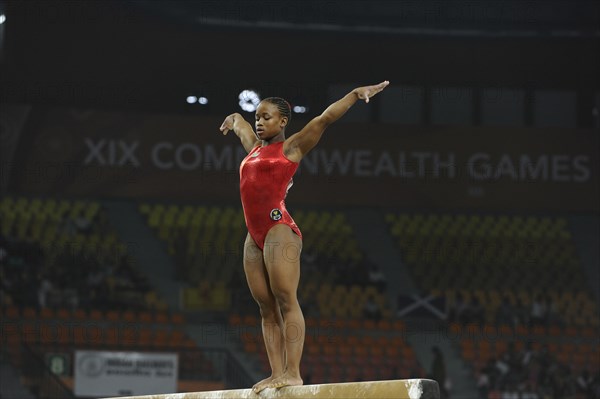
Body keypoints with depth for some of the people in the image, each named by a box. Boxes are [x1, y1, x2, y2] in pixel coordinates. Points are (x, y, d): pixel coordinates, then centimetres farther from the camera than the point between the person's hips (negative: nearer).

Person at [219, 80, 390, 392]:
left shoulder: (290, 148, 2)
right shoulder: (254, 148, 21)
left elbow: (325, 118, -6)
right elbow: (239, 123, 41)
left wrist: (356, 94, -14)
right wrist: (233, 120, 62)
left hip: (279, 230, -8)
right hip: (254, 237, 8)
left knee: (286, 301, -13)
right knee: (266, 308, 2)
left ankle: (292, 373, -20)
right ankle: (276, 373, 0)